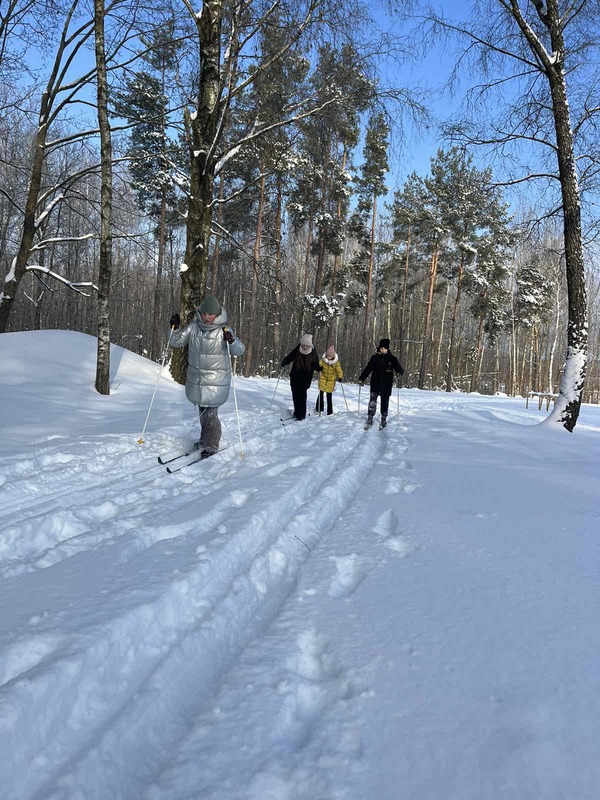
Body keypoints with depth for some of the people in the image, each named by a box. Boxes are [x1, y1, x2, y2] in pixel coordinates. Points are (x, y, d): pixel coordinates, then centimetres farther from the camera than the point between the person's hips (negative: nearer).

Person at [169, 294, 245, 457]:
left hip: (216, 381, -5)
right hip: (196, 379, 5)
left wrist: (232, 341, -32)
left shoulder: (223, 330, -10)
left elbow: (240, 351, -12)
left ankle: (210, 446, 6)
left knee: (210, 413, -8)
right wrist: (175, 328, -9)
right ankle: (205, 440, 36)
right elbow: (177, 342, 9)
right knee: (202, 411, 18)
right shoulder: (193, 327, 1)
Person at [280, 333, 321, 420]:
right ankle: (297, 412, 20)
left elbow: (315, 366, 2)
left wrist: (320, 369, -17)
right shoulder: (297, 350, -1)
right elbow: (289, 357, 8)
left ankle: (301, 414, -3)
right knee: (295, 395, 7)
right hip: (295, 377, 3)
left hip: (305, 378, -3)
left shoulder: (313, 353, -3)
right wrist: (284, 363, -9)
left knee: (302, 396, -9)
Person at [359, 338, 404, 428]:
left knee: (385, 402, 7)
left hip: (387, 385, 1)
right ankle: (370, 417, -8)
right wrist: (361, 379, -4)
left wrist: (400, 371, -17)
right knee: (373, 399, -15)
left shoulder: (392, 358, 3)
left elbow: (398, 368, 7)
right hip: (375, 383, -1)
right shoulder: (375, 357, 1)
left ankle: (384, 418, 19)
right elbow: (367, 369, 2)